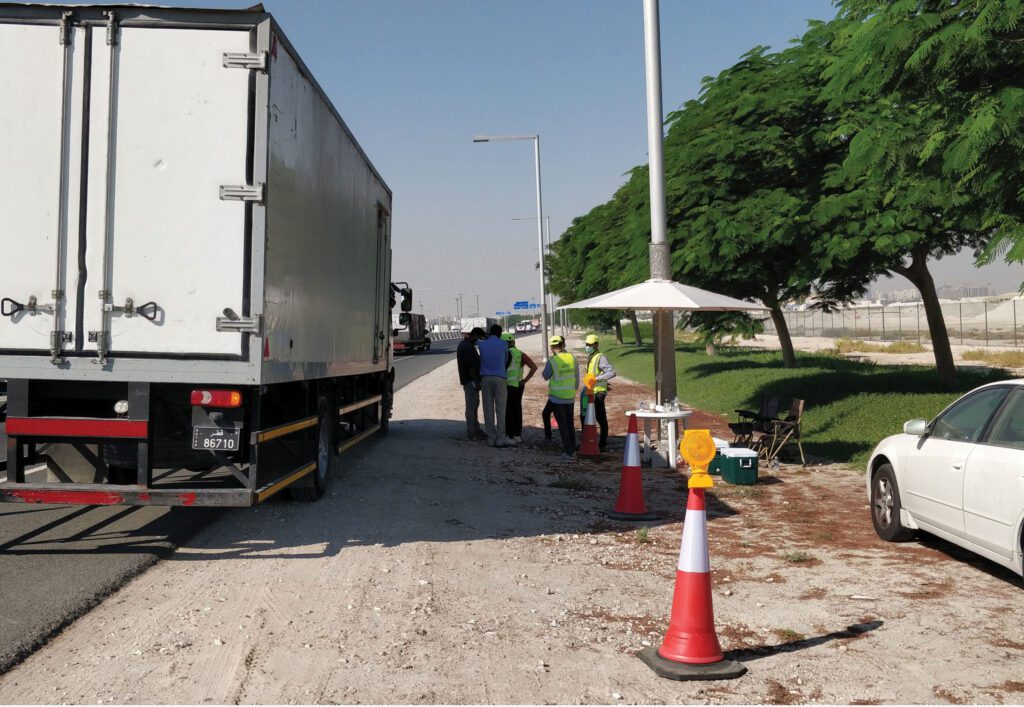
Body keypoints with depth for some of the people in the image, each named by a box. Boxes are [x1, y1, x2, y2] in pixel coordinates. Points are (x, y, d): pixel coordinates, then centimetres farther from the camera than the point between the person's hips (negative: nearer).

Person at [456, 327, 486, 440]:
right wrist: (476, 382, -20)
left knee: (474, 405, 18)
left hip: (471, 380, 11)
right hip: (470, 380, -11)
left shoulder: (464, 344, 14)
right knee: (471, 406, -4)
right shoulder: (467, 347, -19)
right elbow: (470, 366, -23)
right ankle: (471, 433, 2)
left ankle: (476, 429, 27)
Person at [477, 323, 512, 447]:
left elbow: (482, 360, 14)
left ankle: (491, 439, 6)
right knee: (500, 409, 0)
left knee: (488, 409, 5)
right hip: (499, 377, -2)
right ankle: (501, 439, -3)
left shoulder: (481, 345, 5)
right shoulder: (504, 344, 1)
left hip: (485, 378, 2)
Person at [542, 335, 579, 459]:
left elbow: (546, 376, 0)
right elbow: (577, 378, 5)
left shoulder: (552, 361, -15)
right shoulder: (572, 358, -2)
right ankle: (573, 449, 26)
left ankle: (568, 451, 3)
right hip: (570, 397, 4)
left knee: (562, 424, 3)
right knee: (570, 423, 18)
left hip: (557, 397, -4)